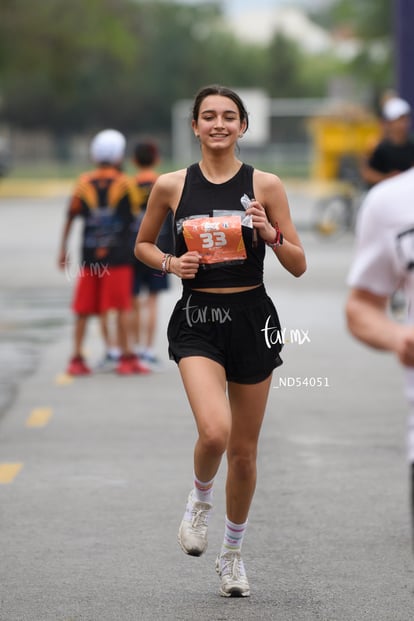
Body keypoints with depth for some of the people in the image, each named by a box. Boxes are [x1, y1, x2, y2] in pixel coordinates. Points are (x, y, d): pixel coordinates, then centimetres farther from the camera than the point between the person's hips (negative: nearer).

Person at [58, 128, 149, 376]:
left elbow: (70, 217, 6)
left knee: (84, 309, 8)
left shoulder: (84, 183, 3)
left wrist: (63, 249, 13)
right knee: (122, 307, 1)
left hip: (89, 256, 3)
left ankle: (77, 358, 9)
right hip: (118, 255, -3)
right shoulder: (125, 183, -4)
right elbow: (134, 215, 0)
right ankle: (126, 358, 1)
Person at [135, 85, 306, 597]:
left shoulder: (265, 185, -1)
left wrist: (271, 234, -17)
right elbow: (142, 244, 16)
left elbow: (299, 266, 2)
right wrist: (170, 264, -4)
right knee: (214, 432, -24)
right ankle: (199, 501, 9)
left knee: (244, 450, 9)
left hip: (252, 318, 1)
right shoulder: (171, 186, 1)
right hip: (197, 319, -1)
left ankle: (232, 554, 30)